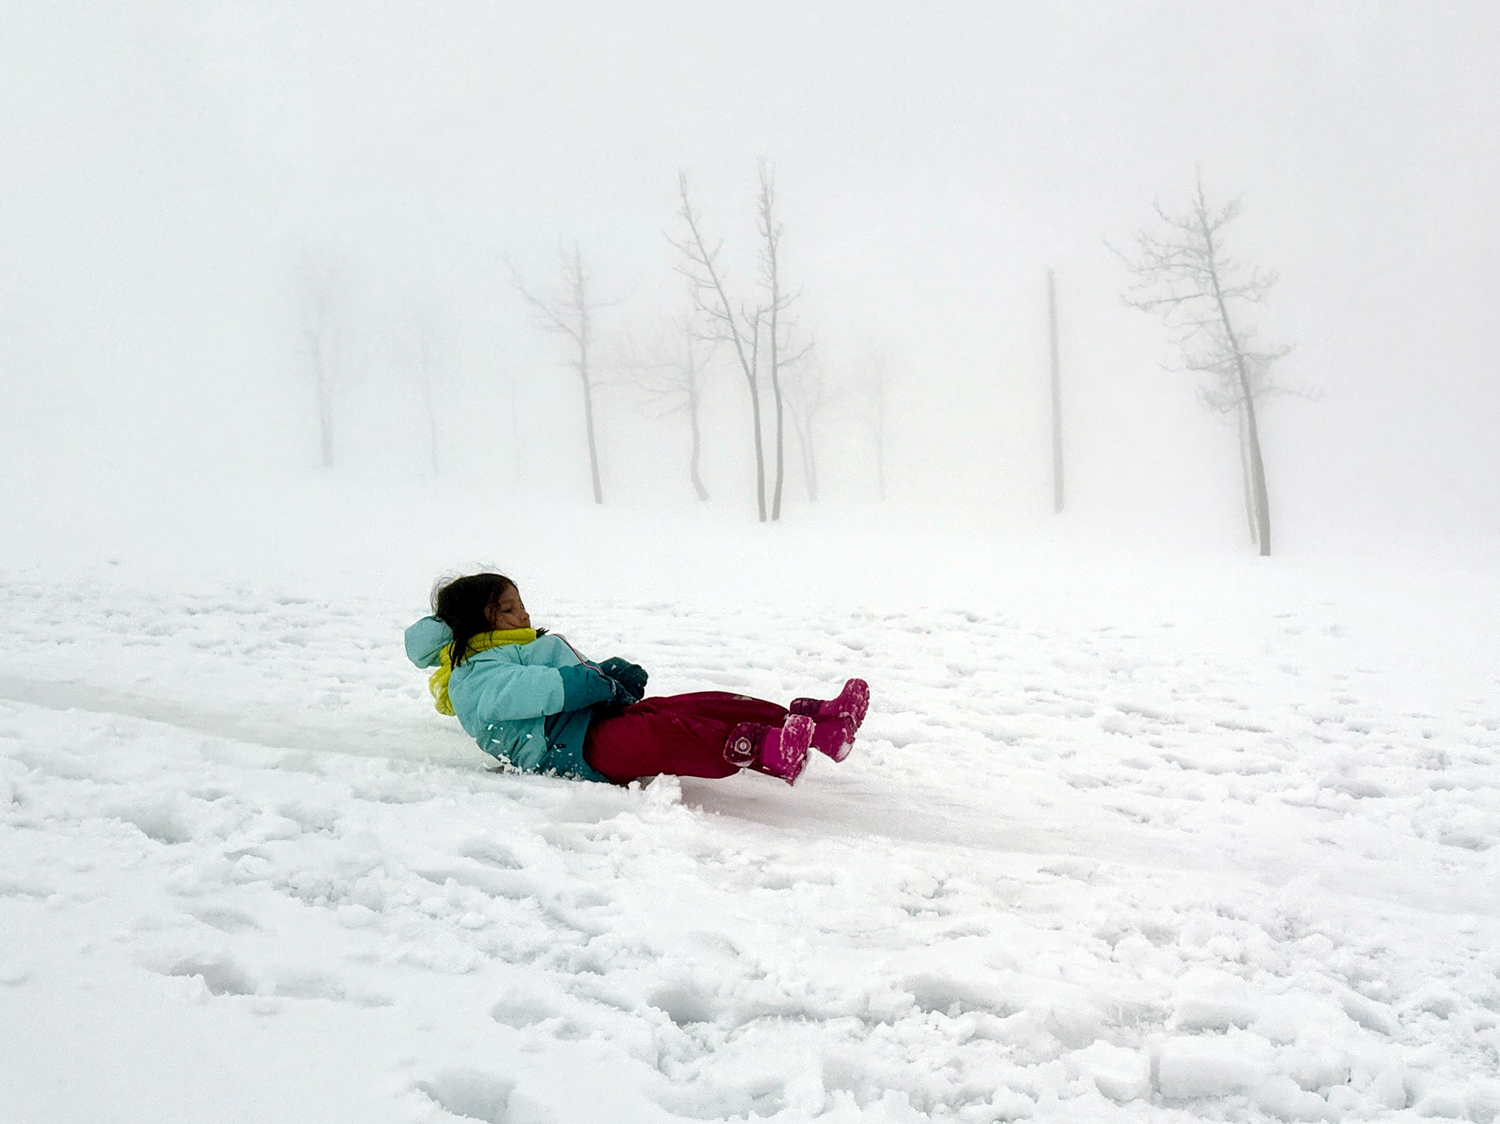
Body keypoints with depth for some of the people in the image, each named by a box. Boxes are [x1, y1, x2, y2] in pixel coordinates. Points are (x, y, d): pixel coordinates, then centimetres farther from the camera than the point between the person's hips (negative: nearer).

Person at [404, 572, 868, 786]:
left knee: (708, 706, -12)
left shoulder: (532, 645, 35)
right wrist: (599, 684, -18)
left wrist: (614, 672, 8)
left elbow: (580, 675, 32)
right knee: (665, 733, -37)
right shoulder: (473, 677, 3)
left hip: (605, 717, 10)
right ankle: (767, 751, -60)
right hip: (577, 746, -10)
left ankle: (818, 723, -24)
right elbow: (529, 690, -18)